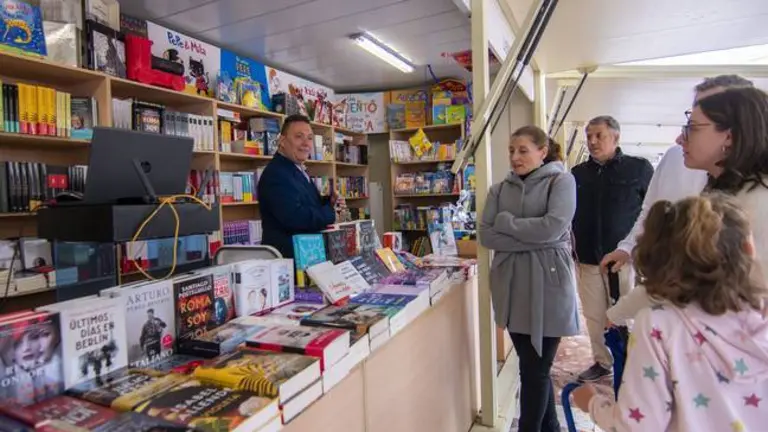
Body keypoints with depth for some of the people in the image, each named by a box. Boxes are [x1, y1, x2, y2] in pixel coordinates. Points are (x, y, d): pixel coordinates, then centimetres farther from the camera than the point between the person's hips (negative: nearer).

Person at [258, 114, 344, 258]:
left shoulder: (299, 170, 13)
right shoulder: (275, 174, -19)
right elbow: (295, 217, -30)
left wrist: (329, 201, -1)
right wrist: (331, 211, -15)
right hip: (287, 256, -9)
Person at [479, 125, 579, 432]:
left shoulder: (561, 181, -1)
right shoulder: (500, 189, 9)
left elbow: (552, 228, -17)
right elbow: (486, 235, -2)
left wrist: (505, 222, -8)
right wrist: (531, 239, -13)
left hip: (548, 285, -4)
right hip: (512, 286, 4)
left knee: (535, 369, 3)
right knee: (533, 367, 16)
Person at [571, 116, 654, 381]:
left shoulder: (639, 168, -1)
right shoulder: (578, 173, 8)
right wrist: (573, 250, 8)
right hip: (588, 259, 3)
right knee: (594, 315, 10)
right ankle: (602, 362, 27)